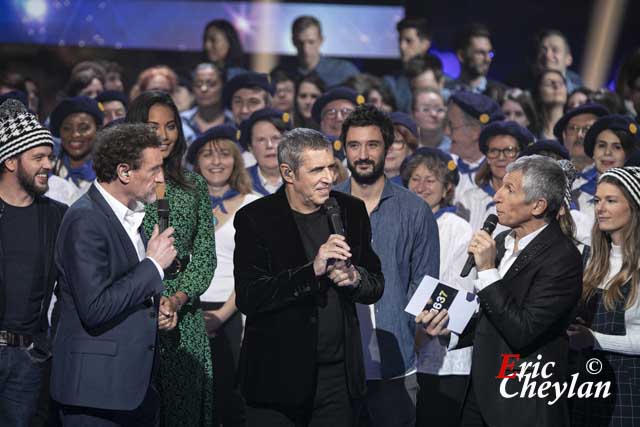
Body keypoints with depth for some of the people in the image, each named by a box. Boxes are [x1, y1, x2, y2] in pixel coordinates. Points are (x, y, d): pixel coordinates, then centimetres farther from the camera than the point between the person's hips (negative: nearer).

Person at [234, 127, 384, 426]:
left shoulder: (351, 211, 5)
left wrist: (355, 278, -12)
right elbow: (247, 298, -16)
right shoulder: (255, 219, -8)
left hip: (338, 375, 3)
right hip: (278, 376, -3)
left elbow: (376, 286, 12)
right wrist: (312, 270, -24)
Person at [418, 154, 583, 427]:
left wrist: (488, 271, -21)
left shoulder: (563, 257, -16)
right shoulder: (502, 243, 8)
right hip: (481, 394, 7)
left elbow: (522, 333, -23)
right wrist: (450, 331, 0)